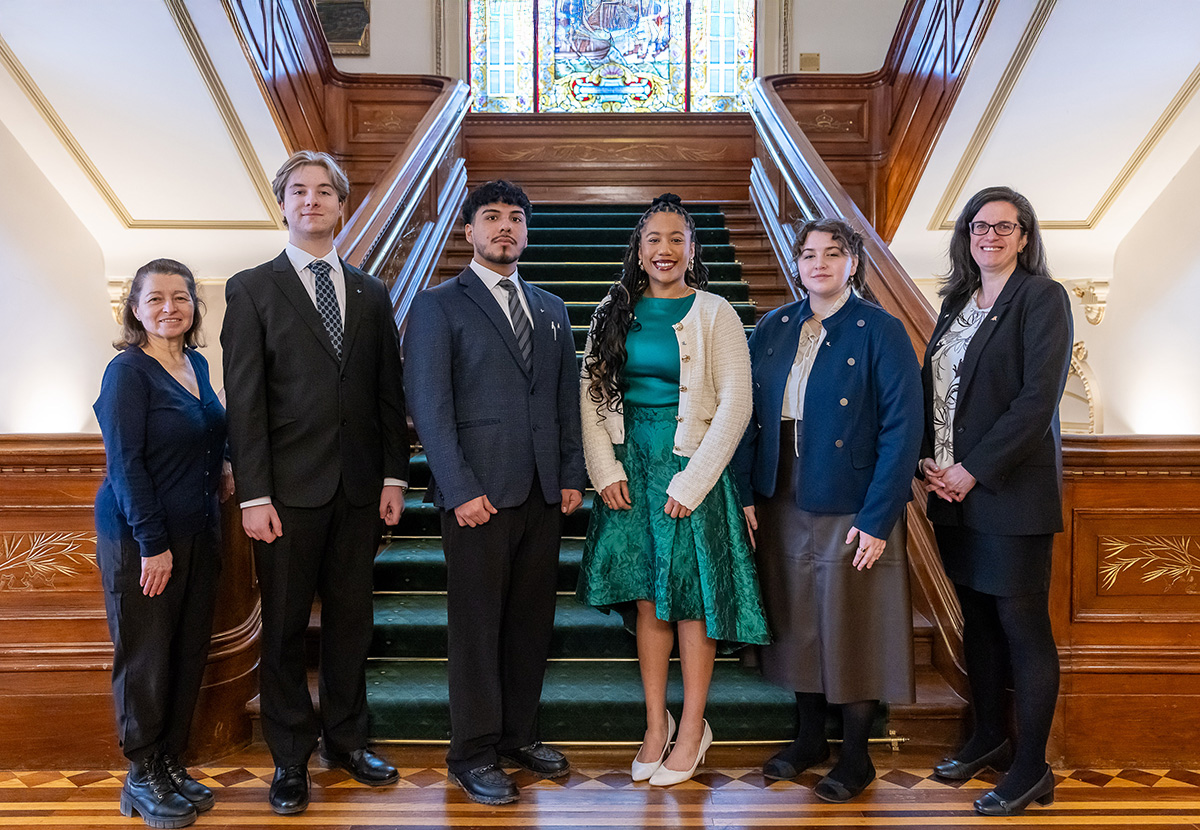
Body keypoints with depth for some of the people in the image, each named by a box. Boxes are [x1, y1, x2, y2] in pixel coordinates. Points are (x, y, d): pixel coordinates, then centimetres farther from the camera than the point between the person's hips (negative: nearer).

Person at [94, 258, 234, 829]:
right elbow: (126, 464, -16)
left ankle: (171, 764, 27)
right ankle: (141, 778, 20)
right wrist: (153, 543, -17)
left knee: (190, 653, 12)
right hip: (140, 538, -7)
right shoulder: (128, 371, -12)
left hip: (198, 531, 7)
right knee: (145, 658, 5)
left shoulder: (197, 363, 9)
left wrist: (219, 466, 3)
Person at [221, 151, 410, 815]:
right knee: (284, 627, 6)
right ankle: (291, 758, 20)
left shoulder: (371, 293, 11)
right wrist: (253, 495, -10)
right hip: (289, 489, -3)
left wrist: (394, 475, 4)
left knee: (351, 618, 12)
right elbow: (244, 401, -5)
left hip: (359, 488, 3)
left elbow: (389, 392, 10)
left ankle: (345, 740, 28)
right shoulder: (251, 289, 1)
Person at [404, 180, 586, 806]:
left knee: (531, 620, 11)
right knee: (476, 625, 3)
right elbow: (429, 406, -7)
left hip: (543, 495, 5)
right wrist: (460, 490, -13)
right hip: (478, 495, -5)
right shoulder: (439, 306, -1)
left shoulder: (551, 310, 16)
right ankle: (472, 755, 16)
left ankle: (517, 735, 26)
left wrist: (572, 474, 6)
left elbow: (567, 401, 16)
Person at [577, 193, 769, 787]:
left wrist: (693, 481, -14)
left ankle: (693, 728, 18)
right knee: (645, 598, 8)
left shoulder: (714, 315, -5)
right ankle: (656, 724, 22)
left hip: (691, 463, -3)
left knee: (691, 597, 3)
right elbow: (591, 394, 5)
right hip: (630, 462, 4)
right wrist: (605, 469, -5)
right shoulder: (616, 312, 6)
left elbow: (735, 405, -9)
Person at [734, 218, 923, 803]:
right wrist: (746, 493, -2)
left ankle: (855, 756, 22)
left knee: (852, 628, 5)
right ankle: (808, 737, 33)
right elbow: (750, 414, 6)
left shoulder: (881, 332, -8)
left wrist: (878, 519, -17)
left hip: (850, 508, -4)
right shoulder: (773, 329, 6)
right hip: (783, 505, 5)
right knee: (797, 622, 14)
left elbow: (902, 430, -12)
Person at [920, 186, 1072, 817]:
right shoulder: (958, 301, 14)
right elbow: (931, 386, 15)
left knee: (1023, 625, 0)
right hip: (952, 487, 7)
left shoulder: (1042, 298, -7)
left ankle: (1031, 770, 12)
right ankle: (990, 736, 31)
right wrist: (930, 460, 0)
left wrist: (973, 470, -16)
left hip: (1012, 490, -7)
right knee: (976, 616, 15)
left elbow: (1038, 398, -16)